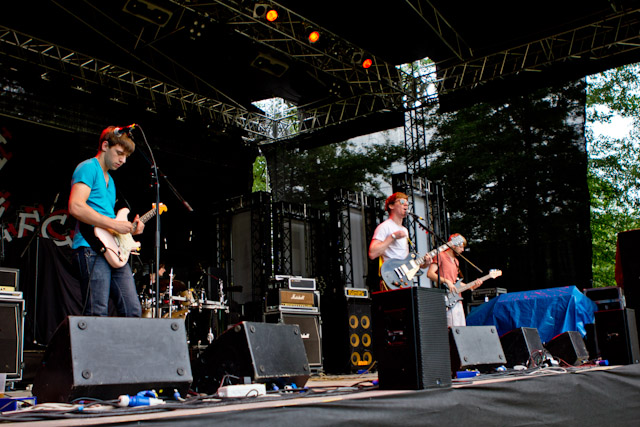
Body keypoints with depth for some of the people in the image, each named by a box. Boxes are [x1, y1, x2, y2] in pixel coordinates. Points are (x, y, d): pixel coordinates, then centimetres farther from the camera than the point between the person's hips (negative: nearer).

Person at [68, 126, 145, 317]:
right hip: (92, 246, -9)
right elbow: (76, 207, -18)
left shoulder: (109, 179, 27)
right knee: (98, 314, -13)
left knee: (133, 311, 4)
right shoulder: (88, 168, -2)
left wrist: (129, 228, 14)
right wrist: (114, 224, -17)